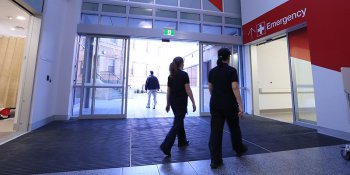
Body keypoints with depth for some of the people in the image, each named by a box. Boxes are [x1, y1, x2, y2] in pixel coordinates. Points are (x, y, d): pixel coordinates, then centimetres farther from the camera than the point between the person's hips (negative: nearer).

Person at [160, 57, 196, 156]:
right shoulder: (184, 74, -11)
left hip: (173, 102, 7)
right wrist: (193, 102, -8)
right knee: (177, 124, -3)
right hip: (181, 103, -7)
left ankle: (182, 141, 35)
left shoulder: (170, 76, 6)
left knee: (179, 120, 21)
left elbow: (168, 91, 8)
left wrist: (168, 104, 15)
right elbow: (188, 90, -15)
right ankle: (166, 145, -9)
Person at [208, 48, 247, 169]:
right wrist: (240, 106, -16)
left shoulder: (212, 71, 6)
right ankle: (239, 150, 44)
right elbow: (235, 88, -17)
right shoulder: (231, 70, -8)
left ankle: (215, 160, 6)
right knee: (234, 128, 20)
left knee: (215, 131, 4)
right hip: (229, 104, -3)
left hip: (215, 104, 3)